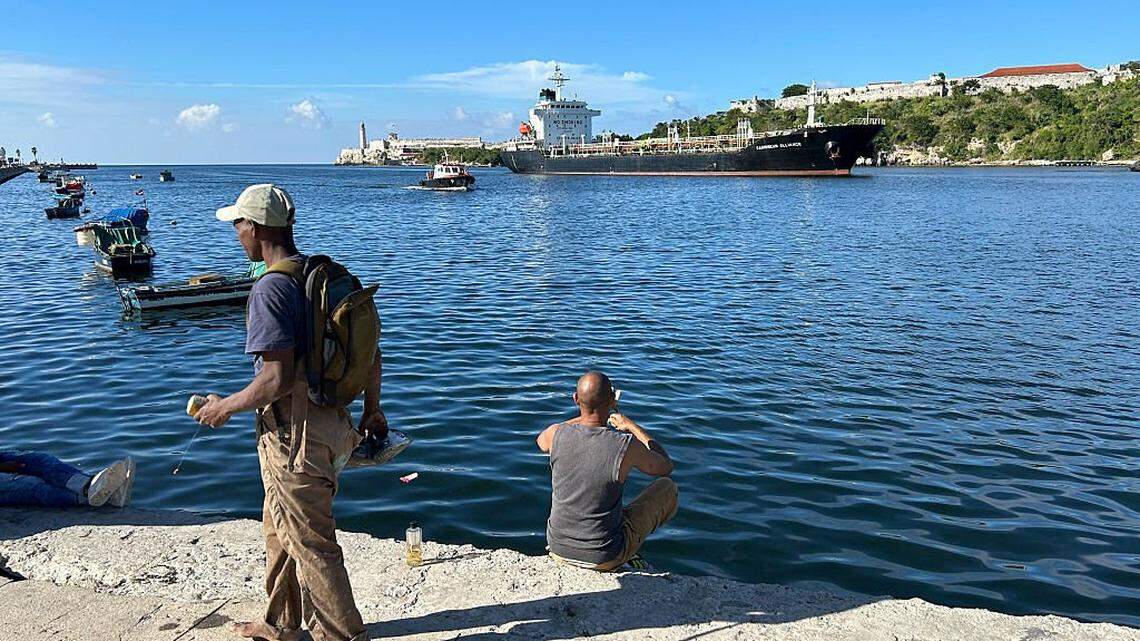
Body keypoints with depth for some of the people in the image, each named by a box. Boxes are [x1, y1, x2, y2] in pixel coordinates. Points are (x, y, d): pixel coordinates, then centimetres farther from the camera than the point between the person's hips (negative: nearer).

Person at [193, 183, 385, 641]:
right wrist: (372, 410, 21)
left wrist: (225, 407, -8)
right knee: (280, 529, 25)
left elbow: (277, 381, -25)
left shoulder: (270, 289, -20)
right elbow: (371, 351, 10)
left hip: (293, 435, -10)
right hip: (330, 421, 10)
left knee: (311, 543, 5)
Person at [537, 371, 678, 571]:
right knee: (668, 487, 14)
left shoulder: (556, 434, -14)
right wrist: (631, 425, 8)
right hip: (604, 559, -4)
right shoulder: (627, 447, -23)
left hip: (558, 549, 4)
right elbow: (666, 467, 0)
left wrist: (582, 418, 20)